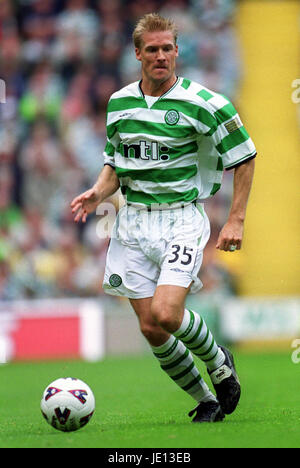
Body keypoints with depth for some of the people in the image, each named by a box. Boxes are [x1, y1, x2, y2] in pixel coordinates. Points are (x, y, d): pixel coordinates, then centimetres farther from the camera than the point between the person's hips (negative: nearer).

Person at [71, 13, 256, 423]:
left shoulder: (202, 103, -8)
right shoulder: (118, 103, 7)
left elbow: (244, 156, -1)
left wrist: (236, 219, -6)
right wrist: (98, 193, -1)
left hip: (182, 219, -5)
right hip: (133, 221, 5)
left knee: (165, 314, -23)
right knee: (150, 328, -1)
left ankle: (219, 365, 8)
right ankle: (206, 402, 17)